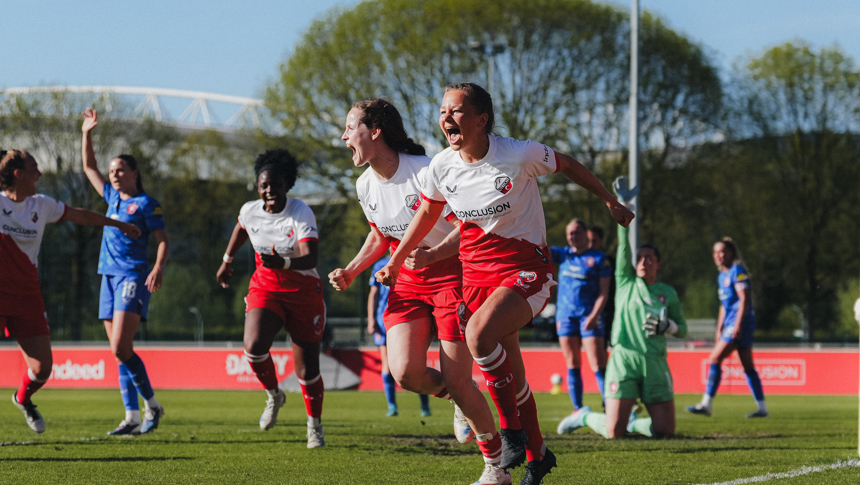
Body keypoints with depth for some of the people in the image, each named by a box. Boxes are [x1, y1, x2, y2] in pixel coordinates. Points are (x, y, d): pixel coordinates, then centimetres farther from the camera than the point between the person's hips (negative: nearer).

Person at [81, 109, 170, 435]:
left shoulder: (146, 204, -2)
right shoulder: (113, 198, 18)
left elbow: (163, 241, -7)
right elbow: (89, 168, 29)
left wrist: (159, 268, -23)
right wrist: (87, 134, 24)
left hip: (134, 277, -7)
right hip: (109, 277, 7)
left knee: (121, 349, -18)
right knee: (120, 352, 2)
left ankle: (151, 405, -7)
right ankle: (132, 417, 1)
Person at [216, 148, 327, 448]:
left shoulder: (301, 214, -21)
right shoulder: (250, 211, -6)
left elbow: (311, 257, -33)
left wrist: (284, 263, -51)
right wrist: (227, 261, 29)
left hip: (303, 291, -3)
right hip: (264, 287, 3)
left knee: (307, 365, 1)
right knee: (254, 347, -24)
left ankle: (315, 426, 25)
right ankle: (273, 395, 6)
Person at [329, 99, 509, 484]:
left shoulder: (426, 173, -21)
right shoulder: (365, 186, 2)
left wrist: (433, 255, -34)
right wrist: (351, 271, 5)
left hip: (452, 275, -6)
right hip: (407, 282, 6)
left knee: (457, 384, -9)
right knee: (405, 373, -16)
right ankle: (459, 399, 18)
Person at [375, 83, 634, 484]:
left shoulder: (520, 155, -18)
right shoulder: (442, 166, -4)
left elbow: (568, 166, 0)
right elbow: (427, 214, 16)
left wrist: (610, 202, 10)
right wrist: (395, 262, 21)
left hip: (526, 270, -5)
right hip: (477, 271, 5)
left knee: (479, 333, -31)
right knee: (510, 372, 9)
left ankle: (512, 429, -13)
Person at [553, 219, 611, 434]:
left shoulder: (598, 259, 0)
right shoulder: (563, 254, 13)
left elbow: (603, 292, -4)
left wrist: (594, 315, -16)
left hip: (589, 317, -4)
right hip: (565, 316, 4)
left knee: (598, 365, -10)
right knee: (572, 365, 6)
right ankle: (577, 411, 12)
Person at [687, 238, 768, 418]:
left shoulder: (737, 271, -9)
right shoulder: (722, 276, 18)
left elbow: (744, 299, -16)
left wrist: (737, 325, -22)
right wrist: (719, 329, 21)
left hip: (740, 322, -9)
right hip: (731, 323, 9)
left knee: (715, 360, -10)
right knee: (748, 366, 8)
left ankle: (706, 404, -9)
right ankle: (762, 408, 9)